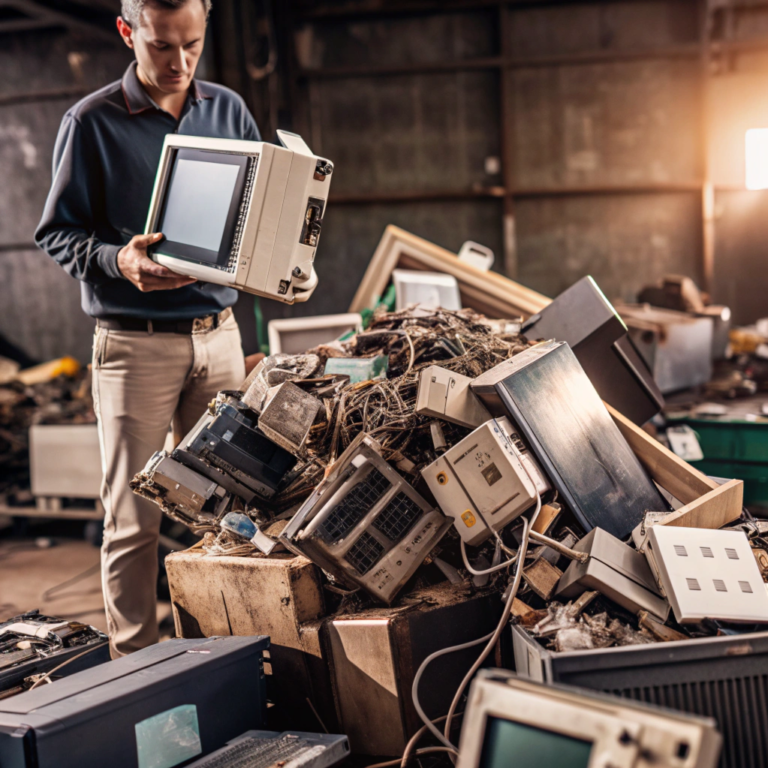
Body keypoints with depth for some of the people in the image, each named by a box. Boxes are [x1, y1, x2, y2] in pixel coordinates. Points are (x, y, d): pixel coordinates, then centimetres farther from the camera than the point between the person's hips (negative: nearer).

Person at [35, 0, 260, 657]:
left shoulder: (228, 110, 9)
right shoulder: (92, 122, -3)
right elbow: (57, 234, -1)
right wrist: (120, 261, -20)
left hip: (218, 330, 4)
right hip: (135, 342, -3)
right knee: (134, 518, 0)